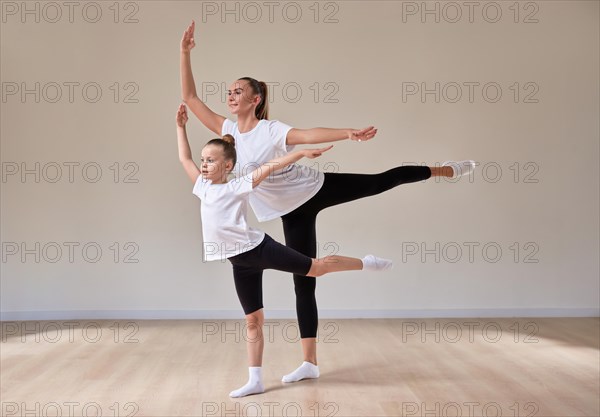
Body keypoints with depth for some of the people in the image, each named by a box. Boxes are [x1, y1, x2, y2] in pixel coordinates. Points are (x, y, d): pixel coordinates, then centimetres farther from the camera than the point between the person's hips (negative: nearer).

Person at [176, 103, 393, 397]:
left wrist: (303, 153, -21)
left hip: (258, 248, -6)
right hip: (240, 262, 6)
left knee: (318, 267, 2)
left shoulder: (238, 187, -6)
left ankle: (367, 263, 26)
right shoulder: (204, 189, 11)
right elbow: (184, 158, 19)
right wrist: (180, 127, 21)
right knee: (252, 321, 9)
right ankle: (255, 381, 14)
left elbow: (270, 167, -14)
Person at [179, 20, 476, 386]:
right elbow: (191, 97, -1)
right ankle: (310, 363, 7)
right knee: (303, 281, 4)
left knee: (379, 182, -2)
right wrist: (185, 53, -7)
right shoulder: (227, 131, -1)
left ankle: (443, 170, 25)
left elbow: (311, 135, -32)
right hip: (292, 210, 4)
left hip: (316, 189, -4)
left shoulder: (272, 130, -16)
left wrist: (349, 133, -48)